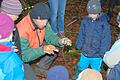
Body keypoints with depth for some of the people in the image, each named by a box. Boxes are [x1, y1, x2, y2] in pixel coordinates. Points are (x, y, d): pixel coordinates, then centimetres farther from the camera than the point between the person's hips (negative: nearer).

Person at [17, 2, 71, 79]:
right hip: (21, 57, -7)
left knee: (55, 47, -8)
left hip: (36, 48, 7)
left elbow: (49, 35, -7)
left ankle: (41, 68, 13)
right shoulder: (22, 29, -37)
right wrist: (43, 49, -51)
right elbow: (24, 55, -37)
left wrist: (59, 41, -29)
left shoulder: (43, 21, -17)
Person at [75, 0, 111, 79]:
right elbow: (81, 35, 4)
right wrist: (79, 45, 0)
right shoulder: (85, 21, -7)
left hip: (97, 55, -3)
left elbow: (106, 40, -13)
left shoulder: (104, 23, -17)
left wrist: (102, 52, -15)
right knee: (80, 68, 22)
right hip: (85, 53, 3)